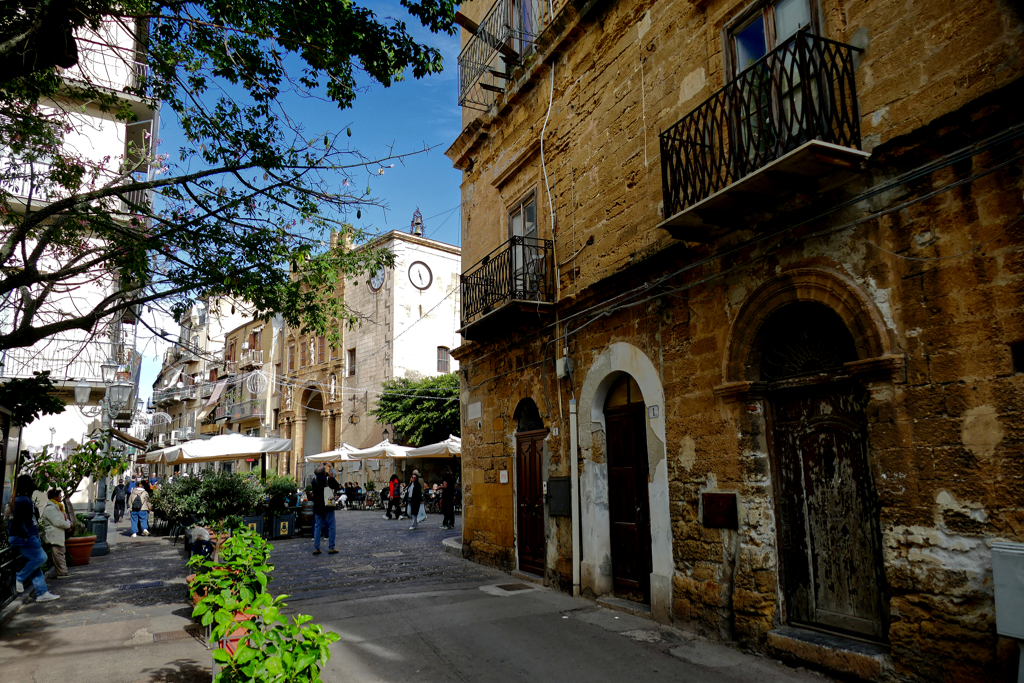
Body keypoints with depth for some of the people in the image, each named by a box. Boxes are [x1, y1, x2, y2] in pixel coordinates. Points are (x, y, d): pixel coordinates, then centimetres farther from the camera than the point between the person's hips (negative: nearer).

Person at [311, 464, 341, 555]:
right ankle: (331, 548, 3)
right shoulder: (329, 479, -12)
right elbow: (337, 486, 0)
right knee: (331, 527, 3)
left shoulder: (314, 480, 2)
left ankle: (316, 548, 9)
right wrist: (332, 477, 13)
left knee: (317, 527, 11)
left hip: (317, 507, 4)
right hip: (328, 507, -4)